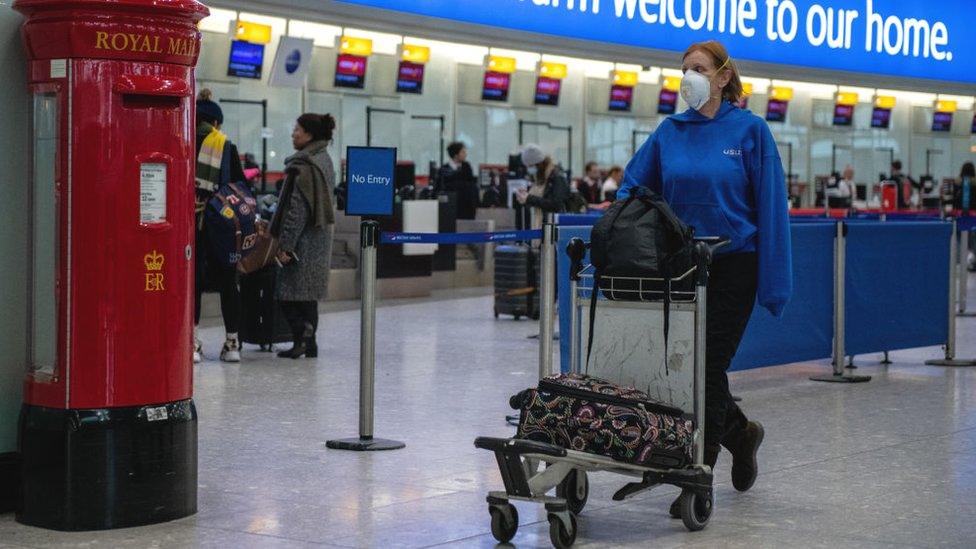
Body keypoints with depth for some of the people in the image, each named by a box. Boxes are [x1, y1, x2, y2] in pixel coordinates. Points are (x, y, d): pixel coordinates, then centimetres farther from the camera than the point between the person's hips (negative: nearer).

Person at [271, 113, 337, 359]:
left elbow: (297, 209, -20)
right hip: (321, 236, 9)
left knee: (289, 293, -4)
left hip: (305, 238, -9)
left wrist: (285, 244, -18)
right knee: (308, 293, 13)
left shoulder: (305, 165, -17)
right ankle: (309, 343, 15)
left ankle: (303, 337, -12)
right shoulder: (324, 159, 13)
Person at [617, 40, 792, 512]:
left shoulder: (750, 131, -5)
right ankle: (739, 433, 34)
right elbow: (633, 187, 11)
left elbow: (770, 207, -7)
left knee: (709, 366, -5)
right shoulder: (670, 131, 6)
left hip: (733, 265, -4)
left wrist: (774, 283, -11)